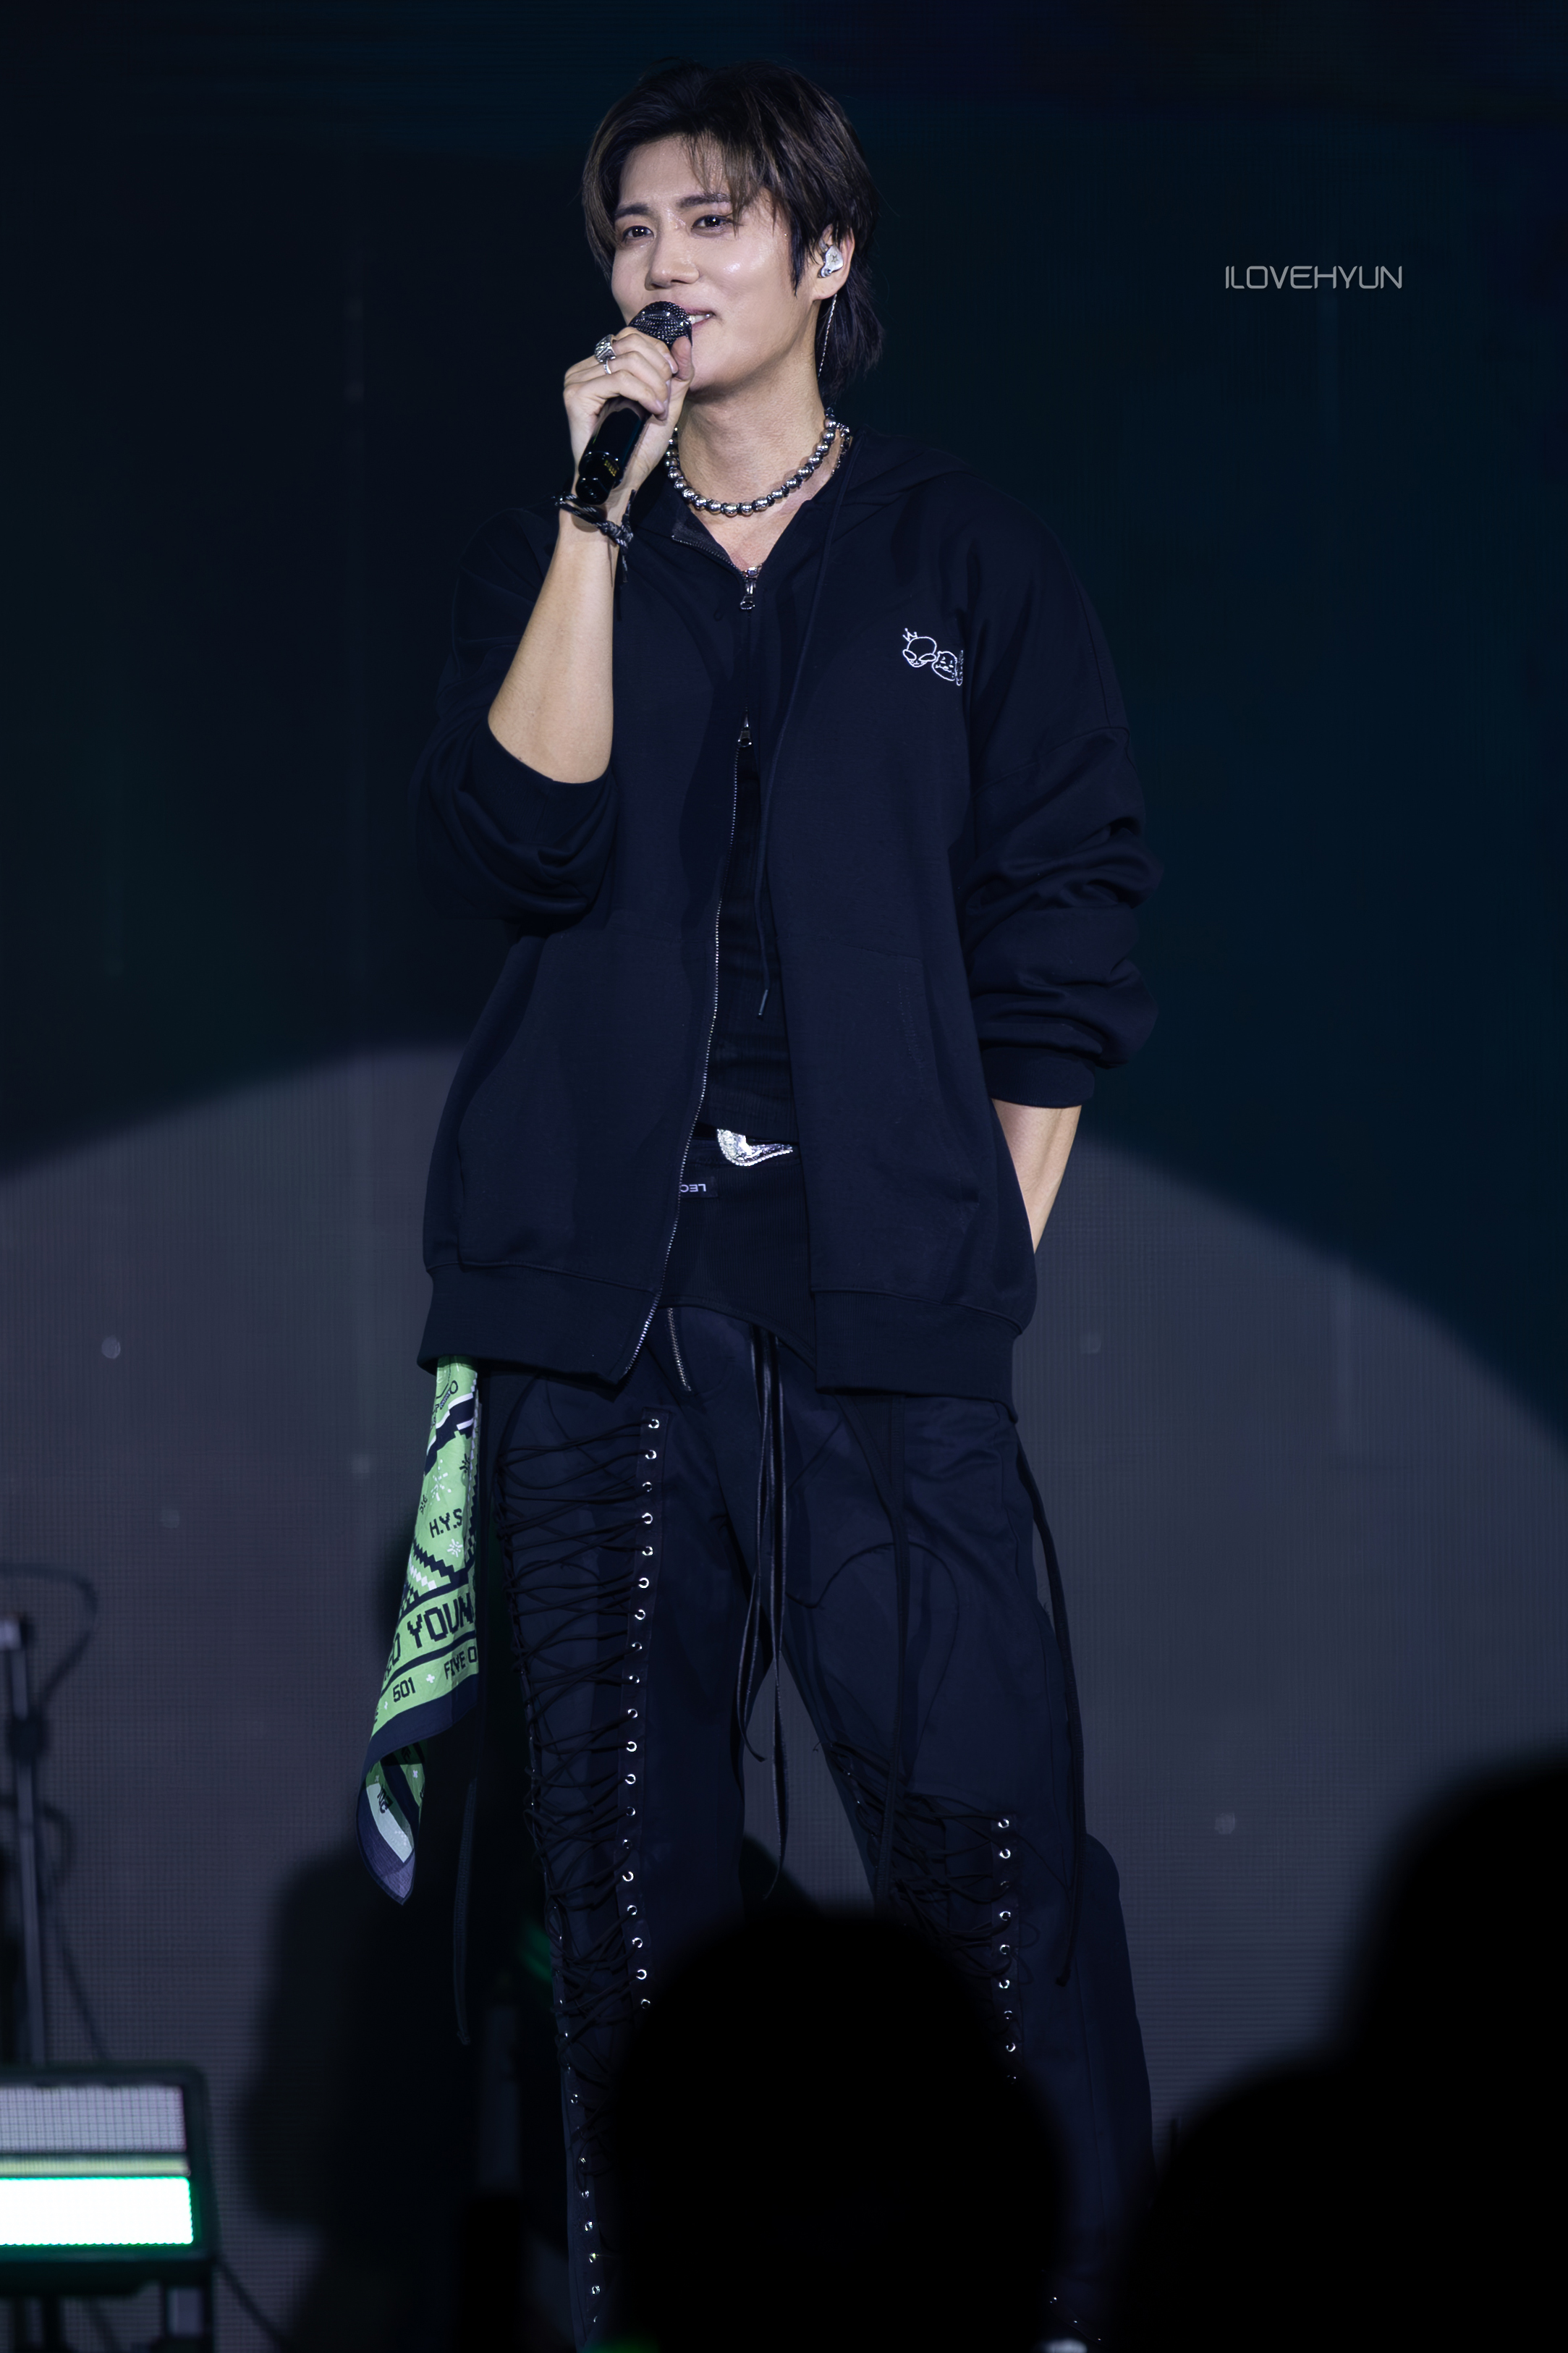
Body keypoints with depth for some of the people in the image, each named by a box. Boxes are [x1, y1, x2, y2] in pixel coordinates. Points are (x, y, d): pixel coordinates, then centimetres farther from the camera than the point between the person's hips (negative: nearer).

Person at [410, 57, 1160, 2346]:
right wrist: (600, 515, -9)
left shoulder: (971, 563, 9)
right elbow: (513, 843, -5)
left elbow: (1060, 941, 9)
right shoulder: (546, 564, 14)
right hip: (600, 1308, 2)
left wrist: (992, 1245, 1)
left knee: (987, 1829, -11)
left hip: (882, 1308, -2)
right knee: (630, 1858, 2)